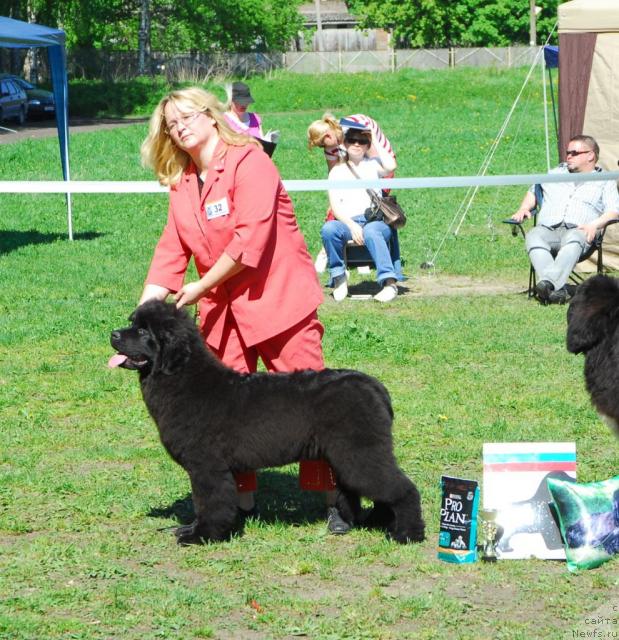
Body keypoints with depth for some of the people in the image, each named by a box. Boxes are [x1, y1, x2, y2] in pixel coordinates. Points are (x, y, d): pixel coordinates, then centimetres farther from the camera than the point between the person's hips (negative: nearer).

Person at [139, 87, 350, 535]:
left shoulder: (248, 161, -10)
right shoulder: (182, 185, 11)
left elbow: (249, 240, -18)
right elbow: (169, 257, 8)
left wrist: (200, 287, -10)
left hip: (278, 300, -7)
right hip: (222, 311, 7)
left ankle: (334, 501, 0)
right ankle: (243, 502, 14)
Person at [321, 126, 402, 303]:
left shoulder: (373, 165, 16)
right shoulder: (337, 171, 17)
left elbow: (390, 166, -10)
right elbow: (335, 206, 4)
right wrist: (352, 225, -14)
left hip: (376, 220, -2)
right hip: (348, 222, 2)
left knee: (371, 232, -38)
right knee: (328, 229, -32)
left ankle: (390, 282, -40)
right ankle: (339, 276, -15)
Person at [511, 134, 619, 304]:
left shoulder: (604, 182, 19)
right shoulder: (557, 173, 34)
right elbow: (534, 191, 43)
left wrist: (595, 225, -13)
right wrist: (524, 209, 22)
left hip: (577, 231, -3)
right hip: (547, 229, 3)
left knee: (573, 240, -41)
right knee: (534, 237, -35)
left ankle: (547, 283, -58)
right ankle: (558, 289, -51)